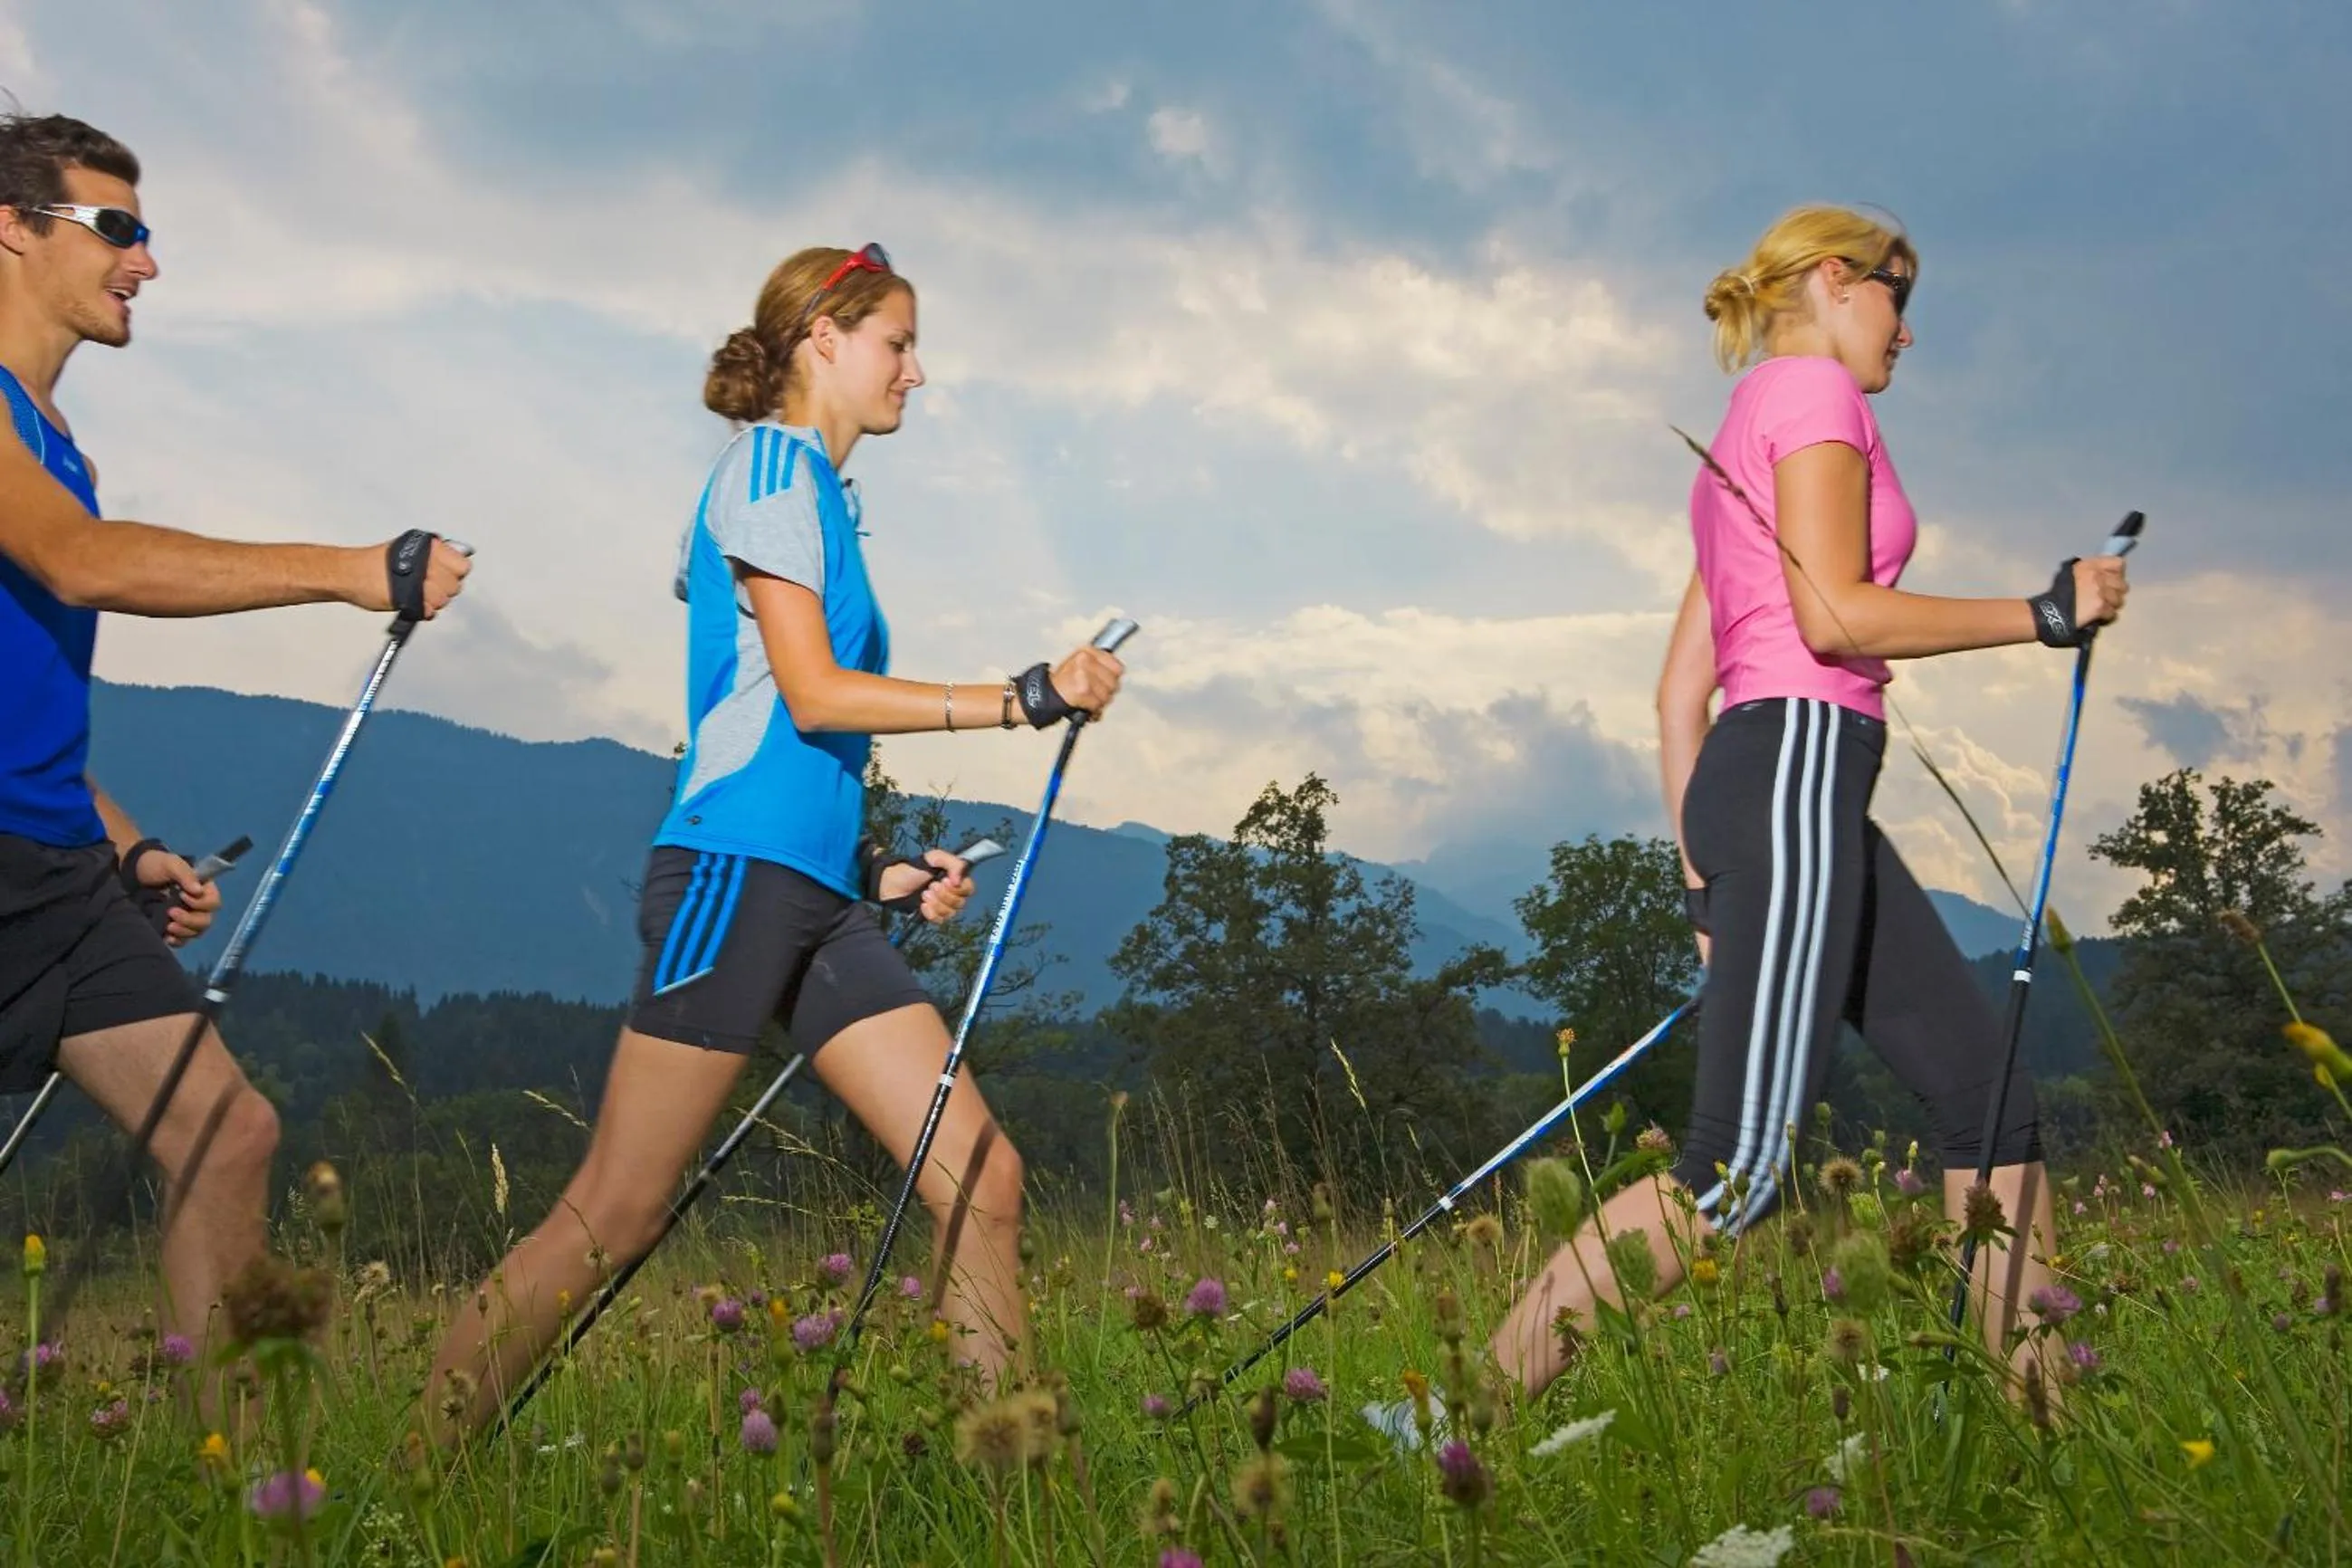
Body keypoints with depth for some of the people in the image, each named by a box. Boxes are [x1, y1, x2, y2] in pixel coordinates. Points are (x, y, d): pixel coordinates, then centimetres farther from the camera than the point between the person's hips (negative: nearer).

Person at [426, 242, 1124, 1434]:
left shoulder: (818, 487, 23)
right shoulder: (771, 462, -3)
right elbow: (811, 693, -13)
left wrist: (880, 872, 17)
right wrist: (1025, 699, -12)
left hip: (820, 896, 9)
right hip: (736, 870, -9)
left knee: (981, 1177, 1)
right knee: (614, 1215, -7)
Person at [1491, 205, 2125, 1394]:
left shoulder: (1740, 444, 25)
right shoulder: (1812, 388, -1)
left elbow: (1679, 688, 21)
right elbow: (1834, 614, -14)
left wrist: (1702, 872, 18)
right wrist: (2045, 612, -6)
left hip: (1747, 776, 11)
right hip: (1798, 767, -11)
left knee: (1988, 1101, 10)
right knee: (1740, 1171, -16)